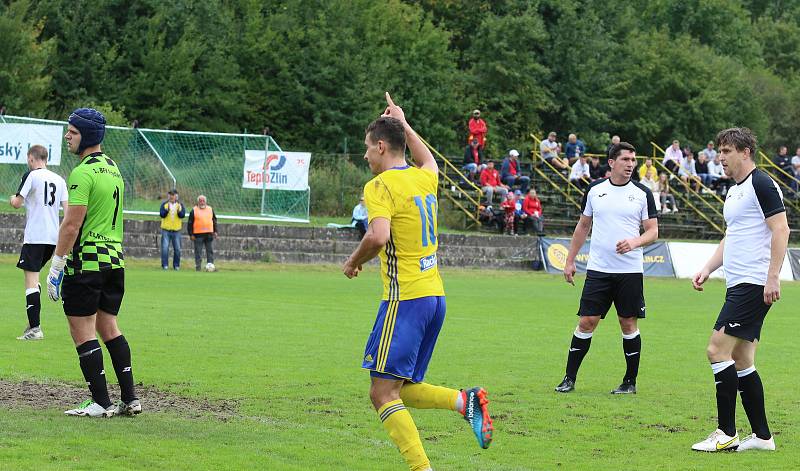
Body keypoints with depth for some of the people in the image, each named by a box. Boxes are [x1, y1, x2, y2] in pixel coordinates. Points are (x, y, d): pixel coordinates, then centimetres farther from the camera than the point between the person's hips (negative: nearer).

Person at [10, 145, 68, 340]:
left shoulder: (31, 175, -5)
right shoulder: (59, 180, 12)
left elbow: (17, 203, -7)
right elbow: (67, 209, 9)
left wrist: (13, 199, 17)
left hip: (34, 237, -7)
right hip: (53, 237, 7)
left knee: (31, 280, -7)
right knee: (34, 278, 20)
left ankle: (35, 328, -15)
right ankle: (33, 323, 16)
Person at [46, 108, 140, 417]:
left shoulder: (83, 173, -14)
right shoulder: (113, 168, 15)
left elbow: (72, 224, -18)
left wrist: (56, 266, -14)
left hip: (86, 261, -9)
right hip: (115, 258, 9)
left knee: (83, 332, -3)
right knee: (108, 327, 15)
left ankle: (100, 403, -4)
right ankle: (130, 398, 12)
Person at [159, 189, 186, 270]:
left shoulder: (180, 205, 4)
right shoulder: (164, 204, 1)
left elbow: (182, 215, -7)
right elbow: (162, 214, -10)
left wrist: (179, 210, -26)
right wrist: (167, 209, -26)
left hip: (176, 230, 2)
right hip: (166, 230, -2)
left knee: (177, 249, 4)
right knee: (165, 248, -7)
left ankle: (176, 265, 14)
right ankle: (165, 265, -2)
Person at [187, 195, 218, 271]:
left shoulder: (210, 209, 12)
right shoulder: (194, 210, 2)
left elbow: (214, 221, 19)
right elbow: (190, 223, 2)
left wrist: (215, 231, 12)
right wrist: (191, 234, -4)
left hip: (209, 234, 3)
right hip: (198, 235, -3)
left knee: (210, 251, -1)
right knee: (198, 251, 0)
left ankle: (210, 265, -1)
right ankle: (197, 267, 5)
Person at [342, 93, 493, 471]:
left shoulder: (380, 186, -10)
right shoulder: (423, 178, 14)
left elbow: (378, 236, -26)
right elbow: (430, 162, 41)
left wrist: (353, 262, -9)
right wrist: (404, 125, 46)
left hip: (405, 298, -8)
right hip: (435, 294, 8)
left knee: (383, 393, -9)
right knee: (401, 390, 15)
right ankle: (466, 401, -7)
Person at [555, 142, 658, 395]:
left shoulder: (643, 194, 0)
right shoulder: (594, 190, 6)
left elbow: (652, 231, 1)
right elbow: (583, 226, 15)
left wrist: (635, 242, -19)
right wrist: (570, 260, 13)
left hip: (630, 271, -1)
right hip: (598, 269, 1)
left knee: (628, 324, 3)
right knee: (587, 322, -2)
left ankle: (630, 381, 13)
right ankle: (569, 379, 6)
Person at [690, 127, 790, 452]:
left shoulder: (762, 185, -10)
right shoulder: (734, 191, 19)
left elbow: (781, 230, -16)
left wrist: (772, 277, -22)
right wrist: (707, 269, 16)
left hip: (754, 285, -10)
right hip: (738, 285, 10)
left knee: (718, 350, -13)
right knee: (741, 361, 9)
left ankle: (726, 434, -10)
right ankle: (761, 436, 13)